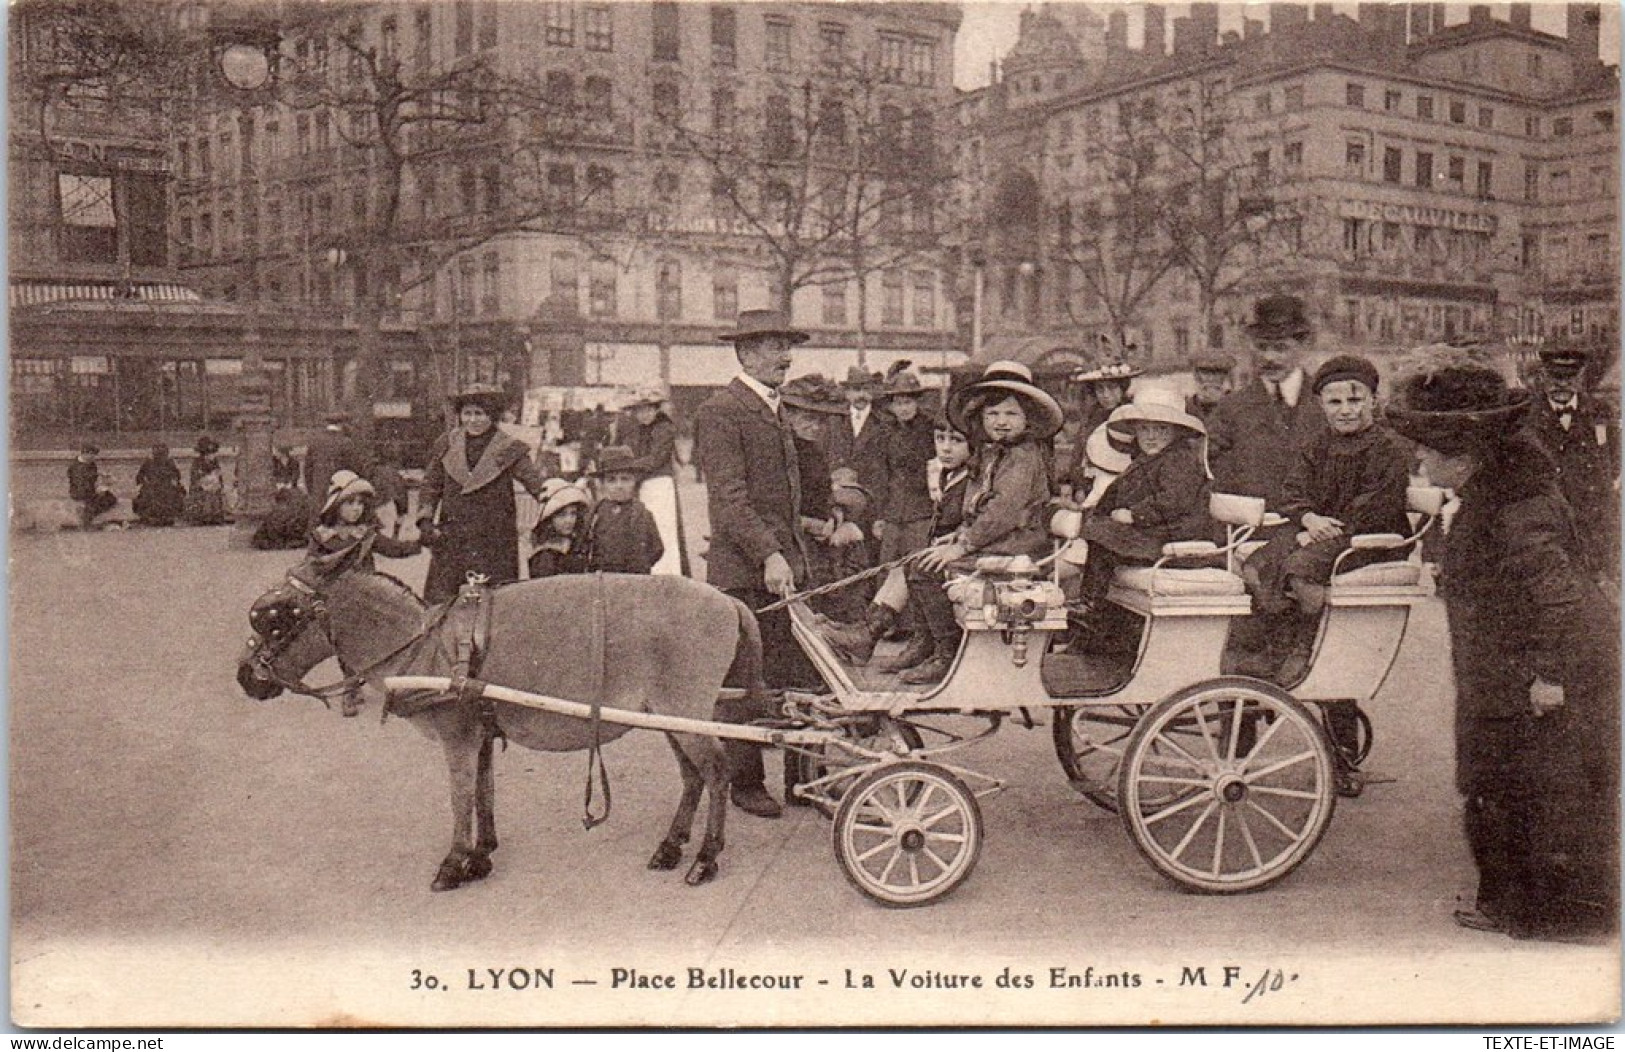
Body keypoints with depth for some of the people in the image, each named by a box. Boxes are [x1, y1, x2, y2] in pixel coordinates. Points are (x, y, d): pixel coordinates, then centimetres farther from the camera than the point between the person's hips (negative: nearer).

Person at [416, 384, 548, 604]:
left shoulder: (510, 449, -1)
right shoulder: (447, 444, 8)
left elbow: (537, 485, -6)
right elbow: (431, 485, 14)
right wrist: (425, 520, 3)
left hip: (495, 540, -2)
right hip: (450, 536, 3)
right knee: (439, 599, 1)